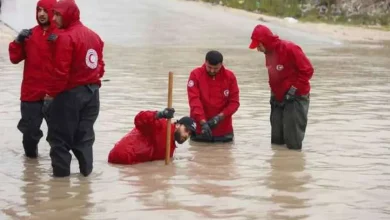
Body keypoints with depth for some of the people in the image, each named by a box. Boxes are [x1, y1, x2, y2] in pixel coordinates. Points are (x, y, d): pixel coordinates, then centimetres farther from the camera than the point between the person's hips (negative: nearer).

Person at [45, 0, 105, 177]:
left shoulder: (66, 37, -16)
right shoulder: (93, 36, 10)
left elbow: (61, 70, -19)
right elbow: (100, 65, 14)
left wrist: (52, 93, -11)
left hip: (70, 93, -8)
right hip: (92, 91, 8)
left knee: (59, 134, 2)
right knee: (84, 133, 15)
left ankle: (61, 170, 4)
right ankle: (86, 168, 15)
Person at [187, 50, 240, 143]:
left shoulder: (230, 76, -5)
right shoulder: (195, 74, -10)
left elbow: (234, 102, -5)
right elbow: (194, 100, -17)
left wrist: (220, 117, -20)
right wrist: (203, 122, -27)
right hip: (200, 127, -1)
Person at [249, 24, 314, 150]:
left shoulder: (290, 49, -18)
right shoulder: (269, 53, 8)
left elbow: (307, 70, -18)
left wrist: (294, 88, -19)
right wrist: (274, 93, 10)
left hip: (295, 99, -8)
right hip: (278, 100, 8)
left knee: (293, 143, -9)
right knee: (276, 141, 9)